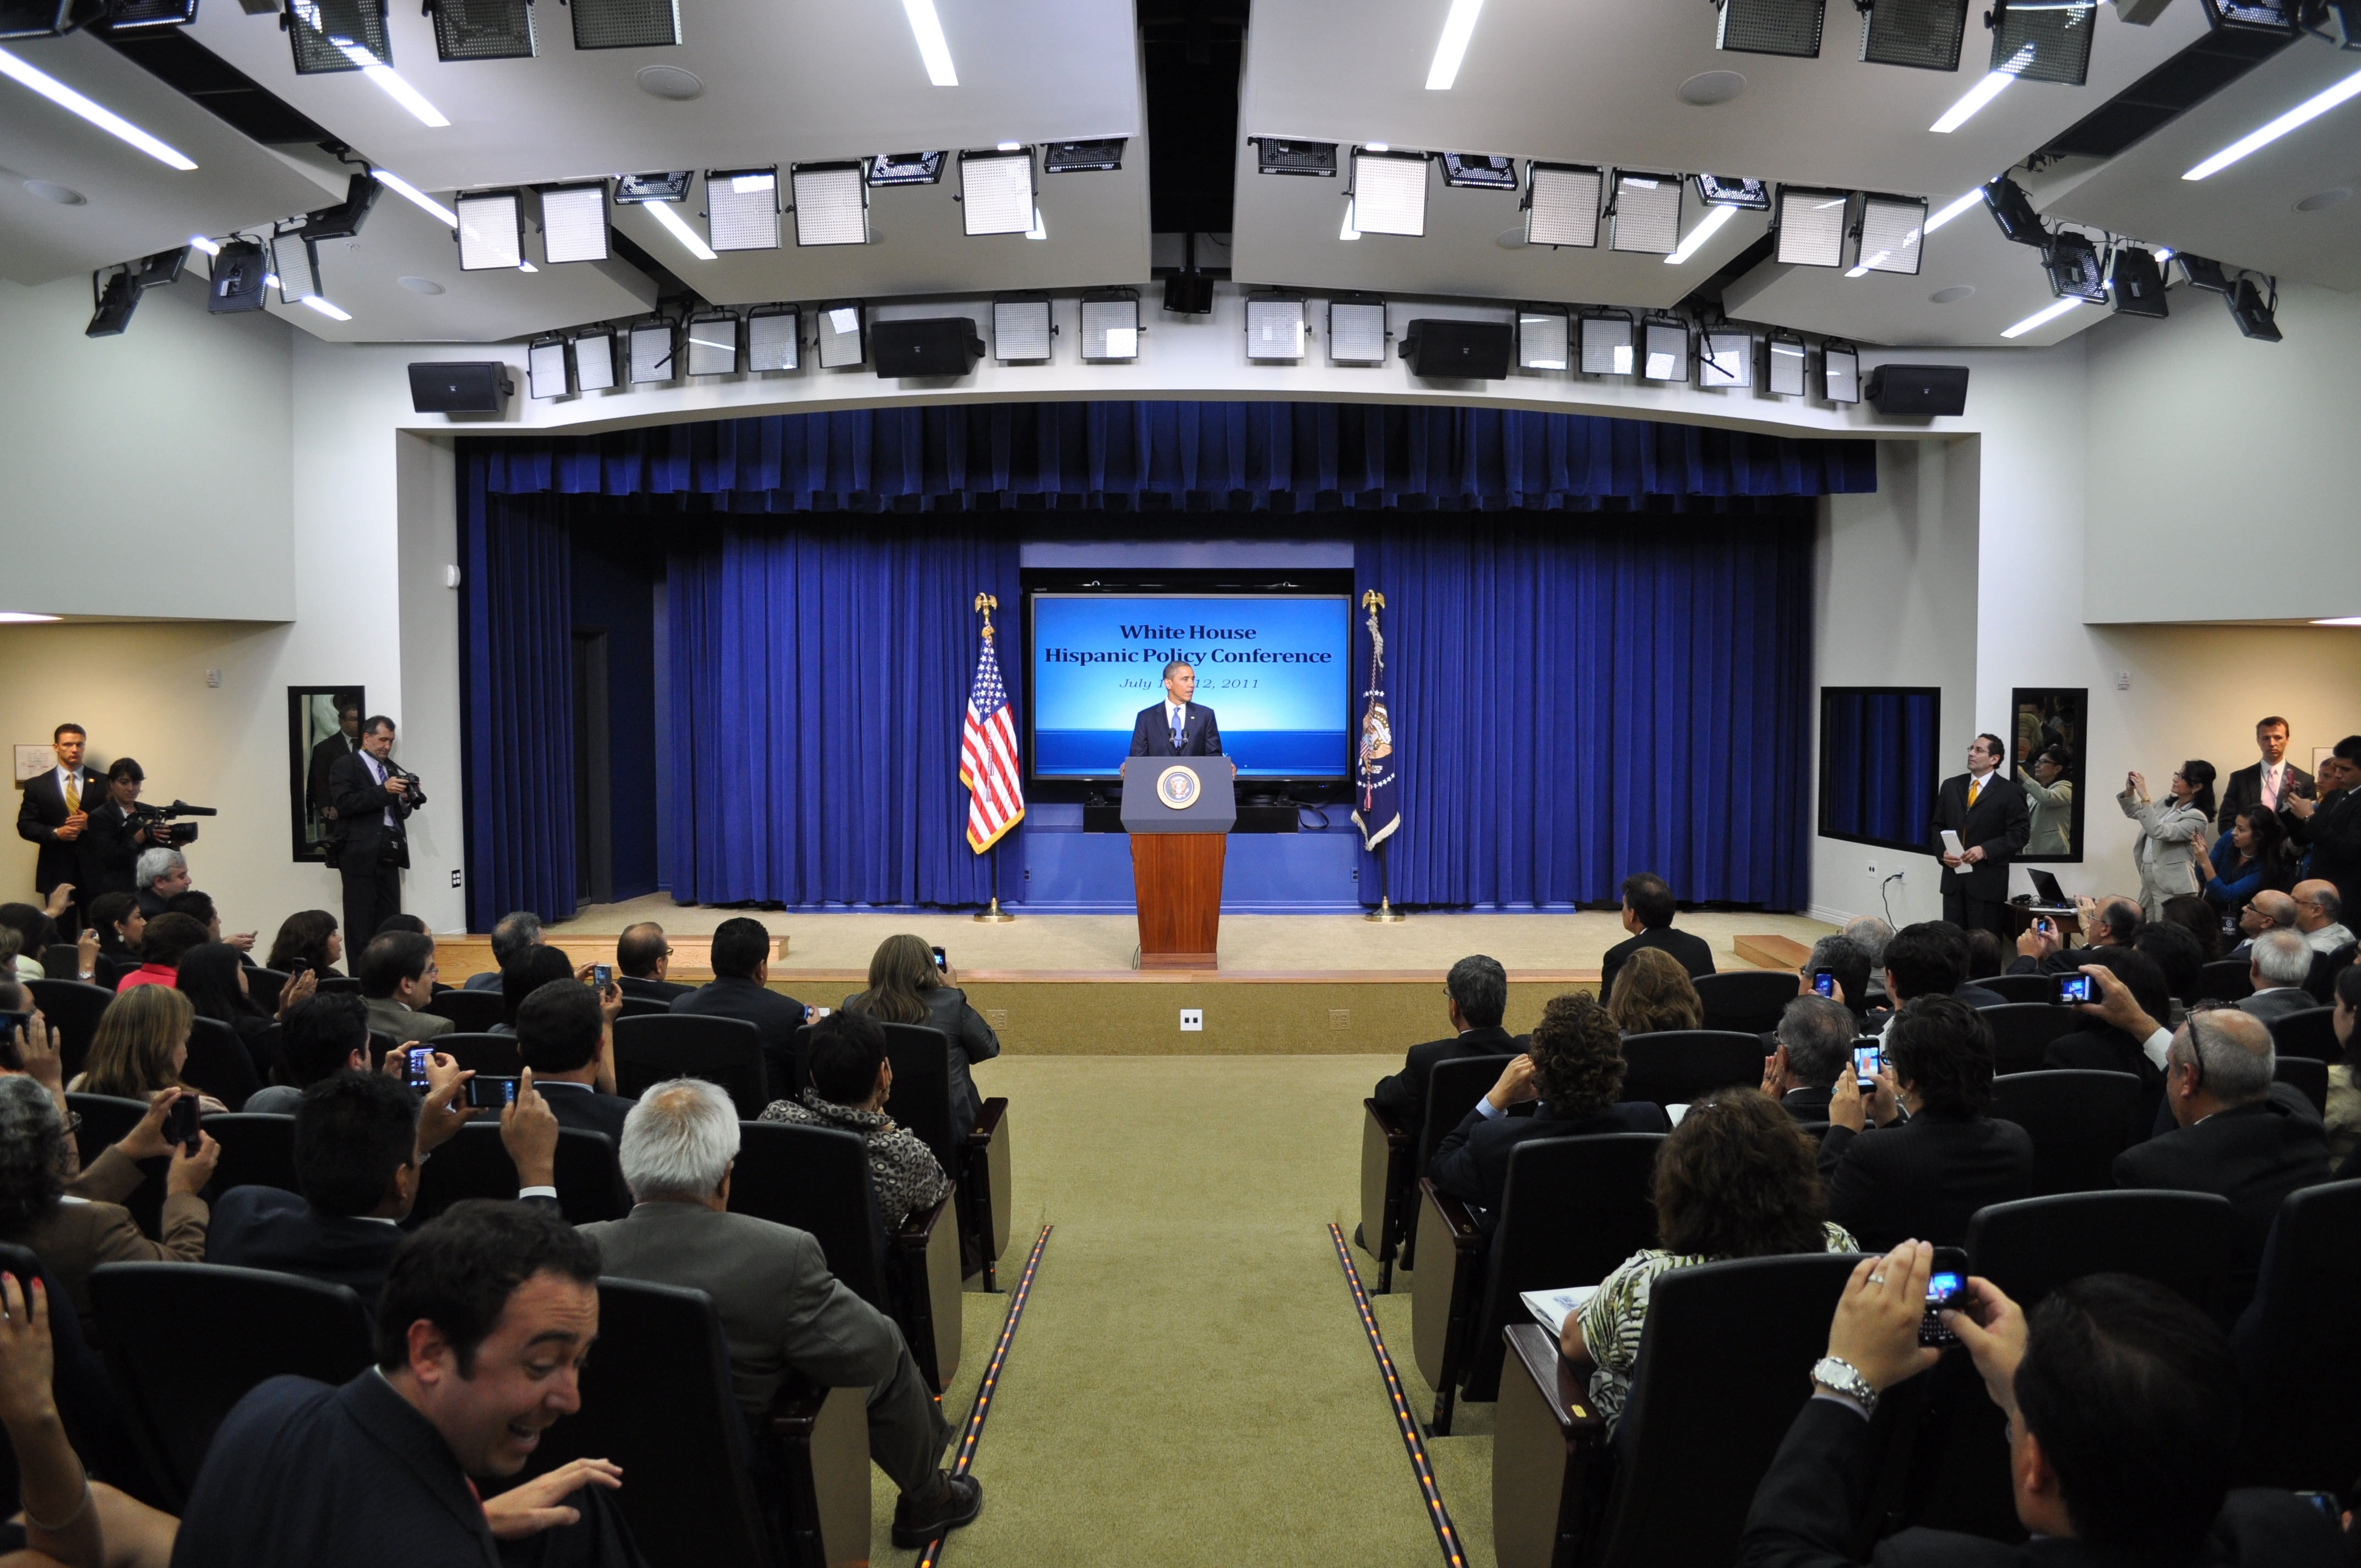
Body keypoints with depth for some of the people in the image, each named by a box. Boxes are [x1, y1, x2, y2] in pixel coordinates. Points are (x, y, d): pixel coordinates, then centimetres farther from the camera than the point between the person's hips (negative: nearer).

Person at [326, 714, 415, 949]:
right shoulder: (345, 766, 1)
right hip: (361, 855, -6)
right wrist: (383, 791, -19)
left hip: (389, 855, 6)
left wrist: (405, 799, -2)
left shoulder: (391, 769, 20)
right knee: (361, 926, -5)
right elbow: (343, 803, -14)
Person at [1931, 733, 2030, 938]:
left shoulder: (2010, 793, -2)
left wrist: (1986, 850, -17)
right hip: (1953, 877, 4)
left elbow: (2020, 833, -6)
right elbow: (1937, 825, 15)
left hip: (1988, 881, -4)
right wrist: (1943, 851, -4)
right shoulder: (1950, 786, 12)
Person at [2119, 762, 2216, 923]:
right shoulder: (2167, 802, 10)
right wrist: (2130, 791, 0)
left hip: (2171, 886, -8)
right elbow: (2134, 813, 21)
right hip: (2148, 879, 8)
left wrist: (2144, 796, -28)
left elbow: (2159, 831, -27)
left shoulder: (2197, 818, -15)